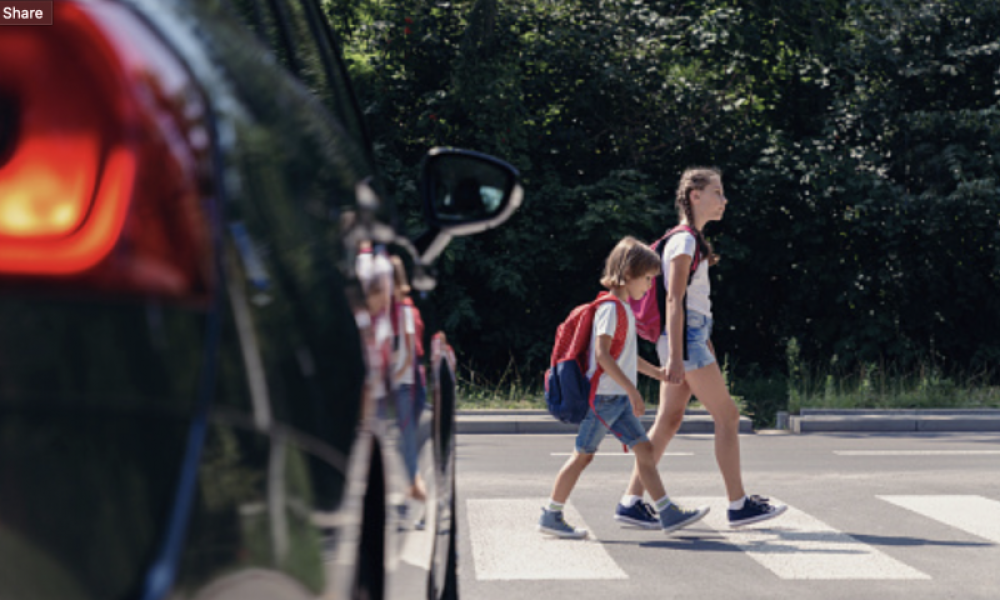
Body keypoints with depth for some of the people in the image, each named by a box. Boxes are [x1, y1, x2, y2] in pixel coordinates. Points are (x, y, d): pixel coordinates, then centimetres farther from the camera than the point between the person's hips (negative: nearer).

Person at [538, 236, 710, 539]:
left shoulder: (625, 309, 16)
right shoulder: (611, 308, -14)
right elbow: (602, 355, -24)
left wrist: (660, 374, 26)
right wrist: (632, 390, -25)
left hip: (620, 400, 9)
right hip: (603, 397, -9)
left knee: (644, 449, 4)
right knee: (583, 455, -1)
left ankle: (669, 514, 5)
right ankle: (550, 516, 9)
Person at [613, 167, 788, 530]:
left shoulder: (691, 240, 18)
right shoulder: (684, 241, -12)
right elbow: (673, 300, -18)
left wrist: (706, 345, 24)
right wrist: (674, 356, -23)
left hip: (691, 338, 10)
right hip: (685, 340, -10)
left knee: (668, 421, 8)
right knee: (727, 416, -4)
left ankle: (631, 501, 9)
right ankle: (739, 505, 2)